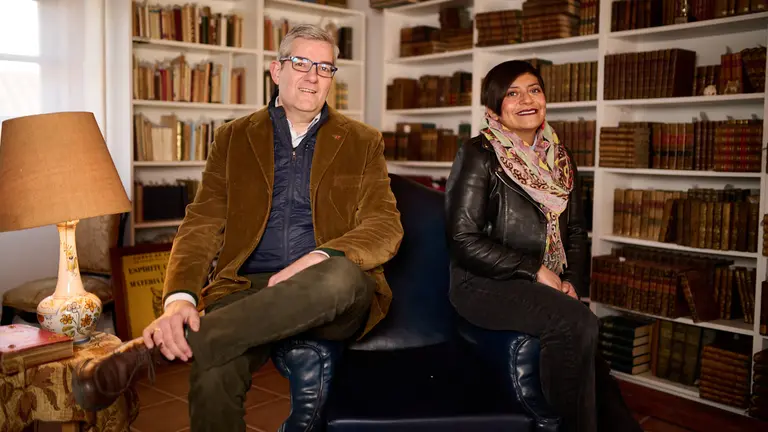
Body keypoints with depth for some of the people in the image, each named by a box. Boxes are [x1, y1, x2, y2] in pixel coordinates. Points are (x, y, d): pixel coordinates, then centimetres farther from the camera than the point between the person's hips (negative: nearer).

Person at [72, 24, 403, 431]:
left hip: (334, 299, 1)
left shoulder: (363, 142, 10)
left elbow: (386, 226, 0)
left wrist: (323, 259, -22)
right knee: (212, 376, -36)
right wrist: (179, 298, -17)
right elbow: (202, 224, 3)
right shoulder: (233, 138, 13)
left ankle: (150, 348, -30)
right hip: (248, 290, 0)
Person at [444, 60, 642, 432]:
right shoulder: (479, 156, -6)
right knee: (577, 324, -27)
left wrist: (572, 280, -1)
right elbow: (464, 239, -13)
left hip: (548, 286, 6)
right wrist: (534, 270, -14)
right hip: (485, 284, -6)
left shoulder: (558, 157, 13)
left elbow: (575, 231, 17)